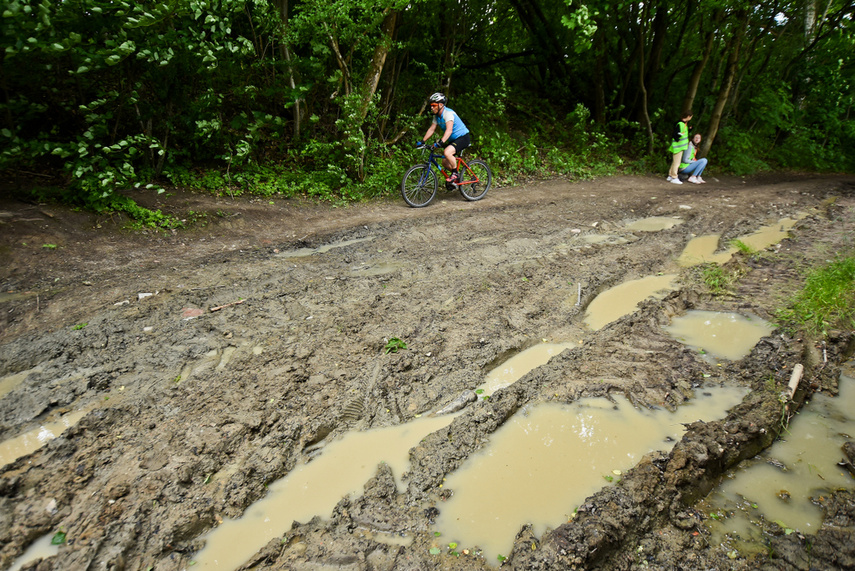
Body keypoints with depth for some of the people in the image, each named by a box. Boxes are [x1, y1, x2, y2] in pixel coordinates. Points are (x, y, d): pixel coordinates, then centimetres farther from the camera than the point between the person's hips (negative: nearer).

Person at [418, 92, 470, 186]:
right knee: (445, 162, 4)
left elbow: (449, 130, -35)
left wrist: (441, 142, -46)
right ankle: (457, 176, 25)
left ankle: (455, 173, -14)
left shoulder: (448, 113, -22)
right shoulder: (436, 116, 5)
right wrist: (422, 141, -1)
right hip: (453, 139, 9)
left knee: (447, 152, -32)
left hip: (463, 137, -9)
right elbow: (431, 129, 9)